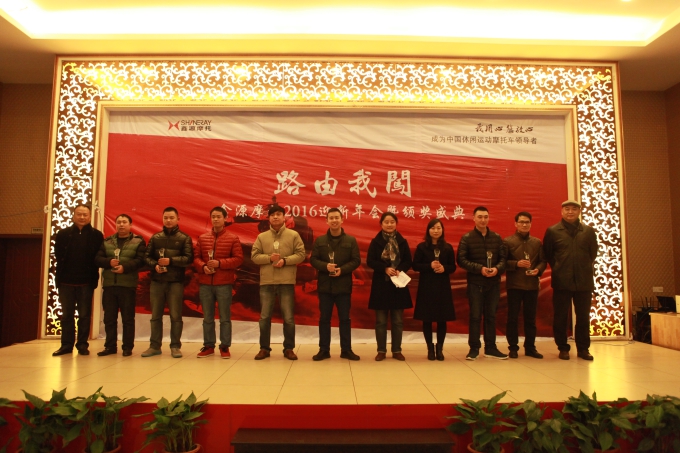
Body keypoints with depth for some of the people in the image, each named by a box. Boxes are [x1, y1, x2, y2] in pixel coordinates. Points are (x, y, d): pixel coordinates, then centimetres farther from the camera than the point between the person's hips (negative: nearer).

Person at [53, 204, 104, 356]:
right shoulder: (63, 234, 3)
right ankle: (66, 344, 19)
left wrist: (93, 276, -7)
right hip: (66, 281, 2)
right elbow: (58, 256, 4)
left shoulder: (96, 235, -1)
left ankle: (82, 345, 14)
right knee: (66, 314, 10)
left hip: (86, 282, -2)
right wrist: (62, 273, -1)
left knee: (85, 315, 5)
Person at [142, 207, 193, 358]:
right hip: (157, 282, 3)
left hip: (176, 282, -3)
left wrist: (170, 260, -17)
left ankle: (175, 346, 12)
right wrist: (154, 265, -11)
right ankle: (155, 346, 20)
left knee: (175, 316, 2)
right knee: (155, 316, 10)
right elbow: (147, 256, 9)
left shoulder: (184, 238, 2)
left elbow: (188, 259, -7)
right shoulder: (155, 237, 11)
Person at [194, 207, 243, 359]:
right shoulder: (202, 238, 10)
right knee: (207, 317, 10)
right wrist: (203, 266, -11)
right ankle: (208, 346, 21)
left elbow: (238, 259, -5)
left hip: (224, 284, -3)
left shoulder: (233, 238, 1)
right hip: (205, 284, 3)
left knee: (225, 317, 3)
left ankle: (225, 347, 12)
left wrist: (220, 263, -15)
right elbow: (196, 257, 8)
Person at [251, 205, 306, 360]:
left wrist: (285, 260, -15)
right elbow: (254, 256, 3)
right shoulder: (261, 237, 7)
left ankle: (289, 348, 18)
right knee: (265, 317, 8)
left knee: (289, 318, 4)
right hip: (266, 282, 2)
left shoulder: (294, 235, 2)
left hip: (287, 282, -1)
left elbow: (301, 255, -2)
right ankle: (264, 348, 21)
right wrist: (269, 258, -13)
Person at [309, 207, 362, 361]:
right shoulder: (319, 240, 5)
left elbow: (356, 260, -1)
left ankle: (346, 350, 17)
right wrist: (325, 266, -17)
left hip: (343, 285, -1)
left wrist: (342, 270, -16)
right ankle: (324, 350, 17)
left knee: (345, 318, 7)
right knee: (324, 318, 7)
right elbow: (313, 259, 2)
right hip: (325, 285, 1)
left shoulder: (351, 240, 2)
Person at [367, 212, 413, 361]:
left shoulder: (402, 241, 5)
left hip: (398, 284, 1)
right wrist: (385, 269, -18)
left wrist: (400, 270, -15)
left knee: (398, 320, 6)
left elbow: (408, 261, 4)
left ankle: (396, 350, 17)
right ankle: (381, 351, 14)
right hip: (381, 285, -1)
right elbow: (370, 261, -5)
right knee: (381, 320, 4)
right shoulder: (375, 241, 0)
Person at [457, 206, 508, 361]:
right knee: (475, 316, 2)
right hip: (475, 283, -3)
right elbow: (461, 260, -7)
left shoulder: (497, 237, 8)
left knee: (491, 315, 10)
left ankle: (490, 348, 20)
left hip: (494, 282, 3)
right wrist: (479, 268, -17)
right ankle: (474, 348, 11)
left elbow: (504, 257, 5)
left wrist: (497, 268, -15)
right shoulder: (467, 238, -2)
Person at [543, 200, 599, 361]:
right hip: (561, 281, -1)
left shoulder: (589, 231, 6)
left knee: (583, 317, 8)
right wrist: (558, 269, 5)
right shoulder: (552, 231, 1)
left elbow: (593, 254, 15)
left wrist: (585, 269, 11)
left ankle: (583, 348, 19)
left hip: (584, 281, 2)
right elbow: (547, 254, 7)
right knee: (561, 316, 4)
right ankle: (563, 348, 16)